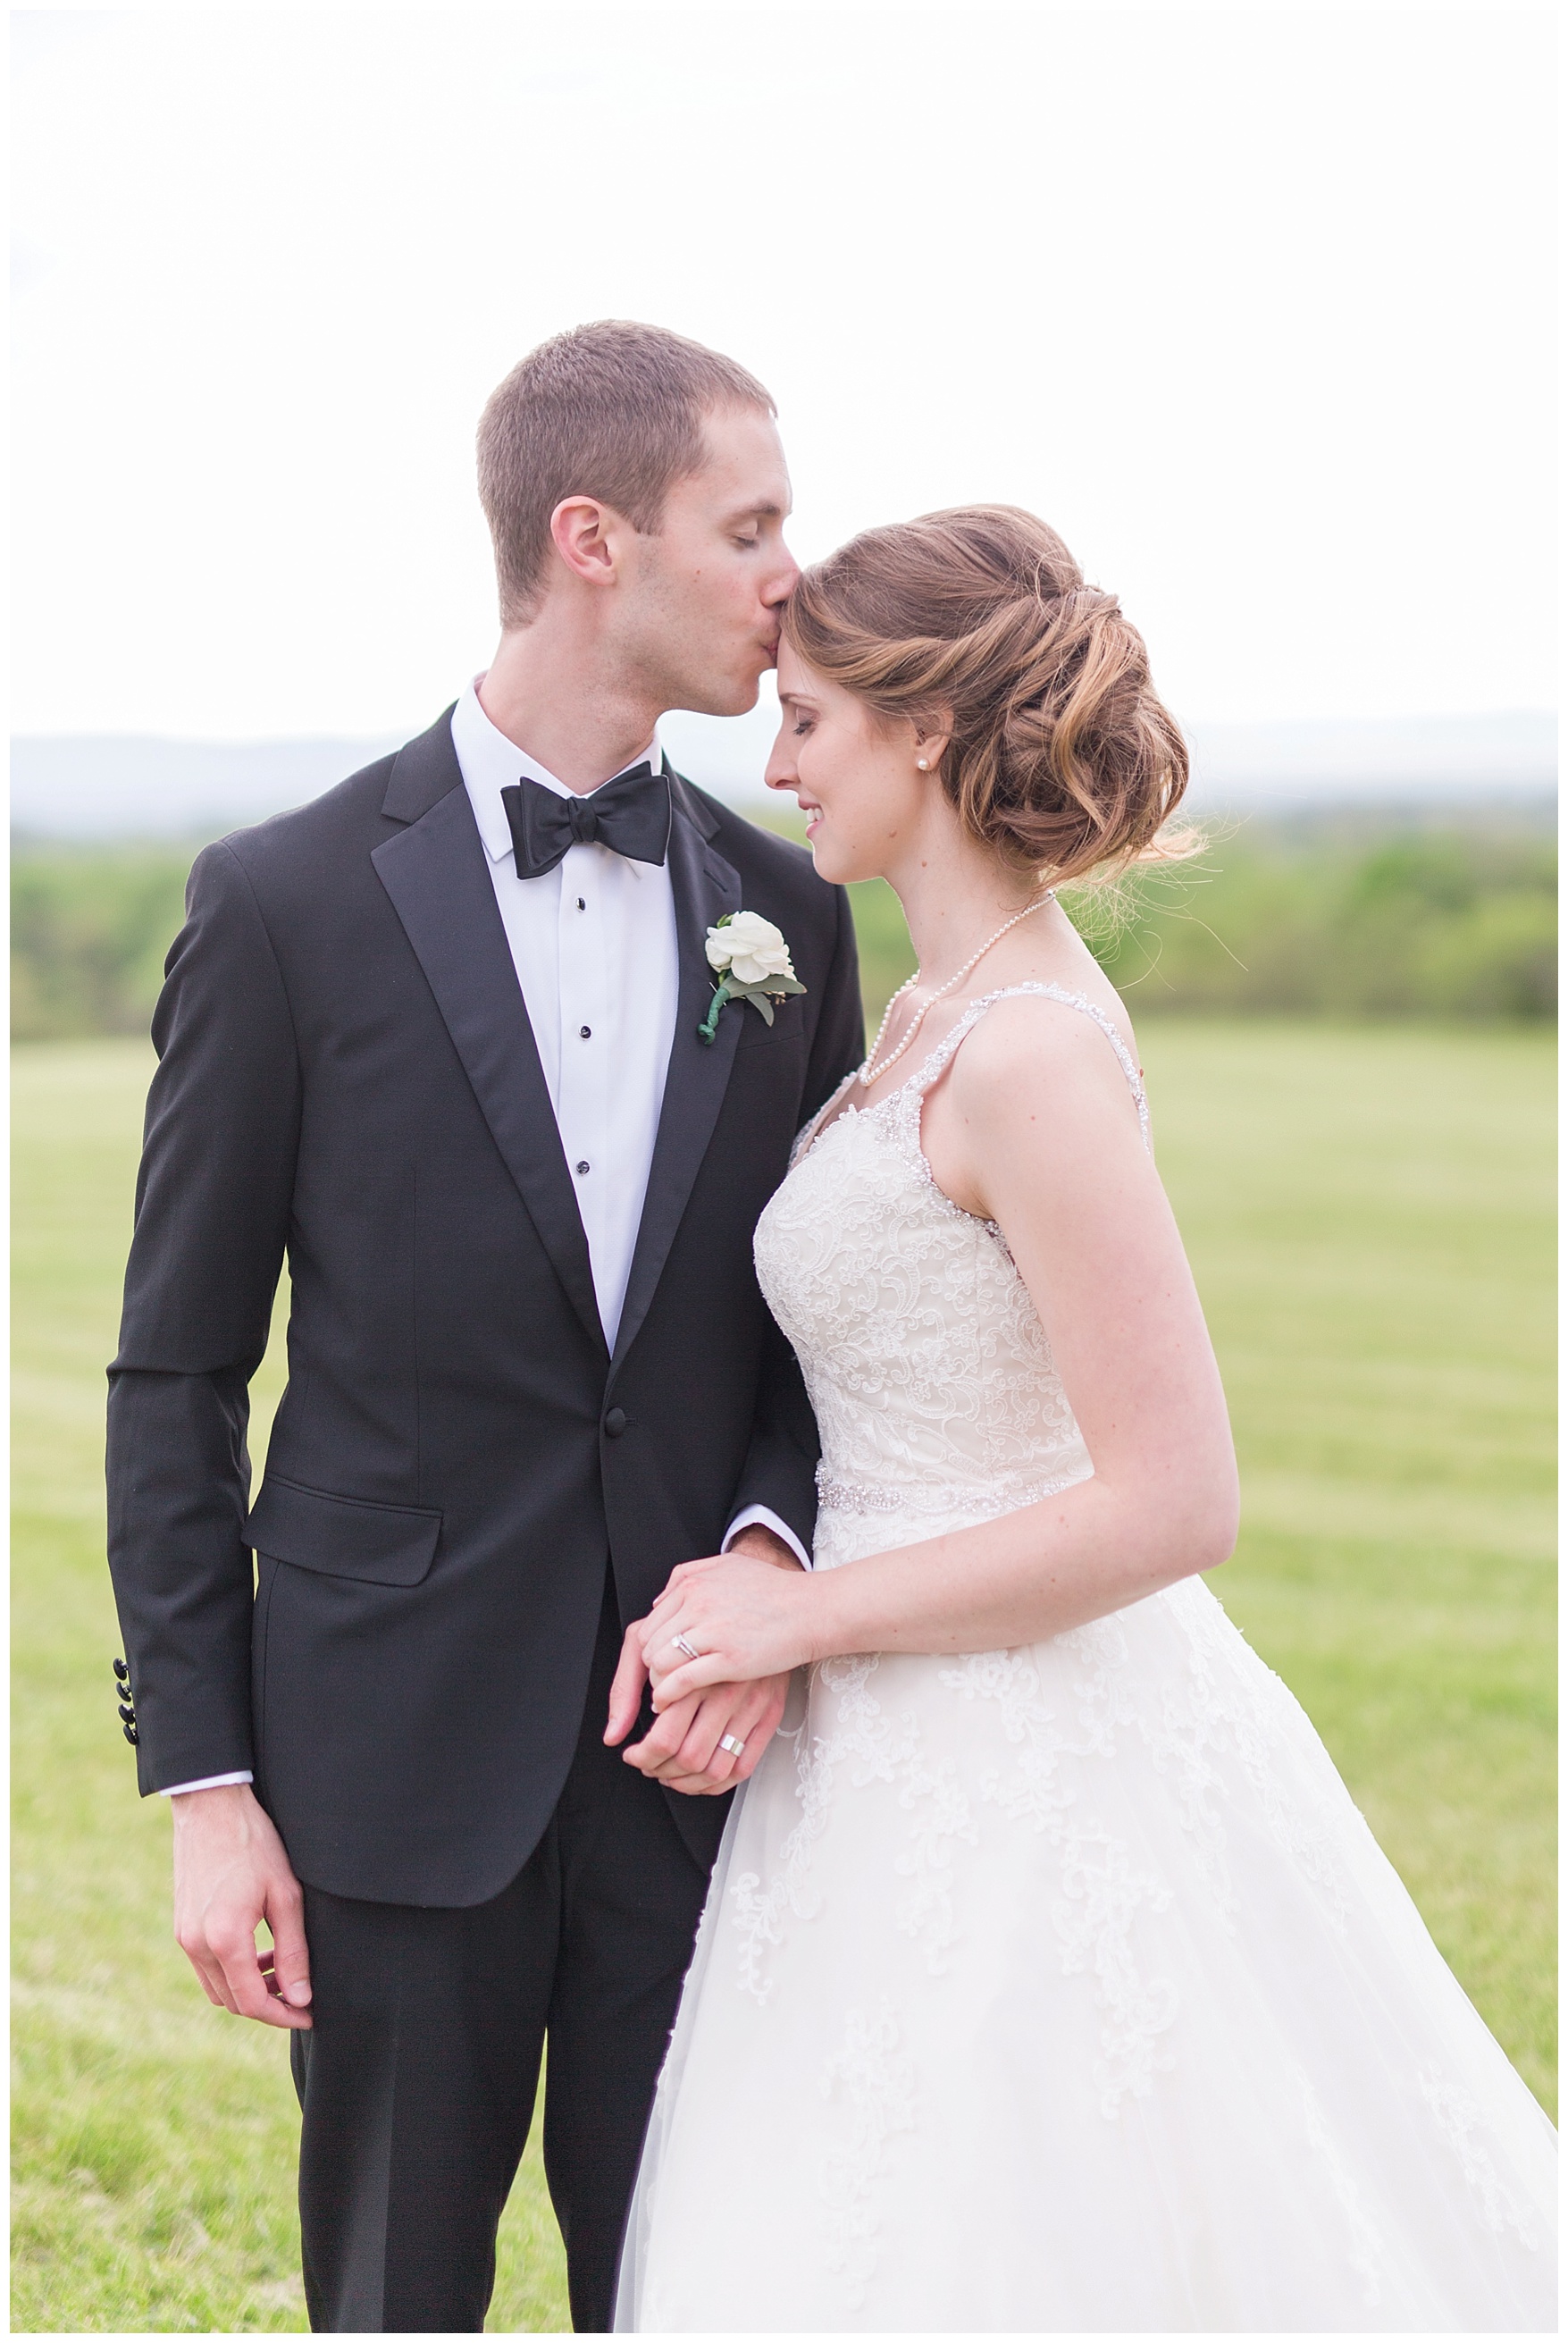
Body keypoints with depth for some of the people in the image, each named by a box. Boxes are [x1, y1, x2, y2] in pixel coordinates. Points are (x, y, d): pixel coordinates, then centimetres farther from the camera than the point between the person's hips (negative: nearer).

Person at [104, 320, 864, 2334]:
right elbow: (177, 1376, -2)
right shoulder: (289, 902, -5)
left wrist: (770, 1554, -10)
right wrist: (203, 1784, -6)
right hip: (401, 1753, -3)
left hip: (701, 1741, 3)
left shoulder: (787, 917, 6)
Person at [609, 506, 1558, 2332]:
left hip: (1026, 1771, -9)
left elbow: (1171, 1504, -24)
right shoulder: (940, 1015, 7)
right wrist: (750, 1580, 4)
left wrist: (805, 1614, -16)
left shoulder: (1030, 1053, -21)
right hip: (928, 1758, 9)